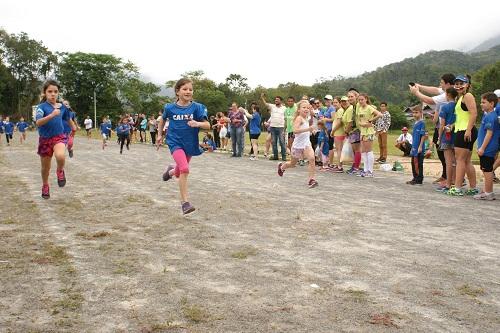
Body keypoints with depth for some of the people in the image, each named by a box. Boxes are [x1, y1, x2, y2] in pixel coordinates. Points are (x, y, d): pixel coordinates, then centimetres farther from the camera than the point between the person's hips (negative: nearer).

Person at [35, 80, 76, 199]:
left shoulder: (62, 107, 0)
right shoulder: (42, 106, -11)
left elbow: (68, 118, 21)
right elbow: (38, 122, -27)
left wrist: (73, 127, 36)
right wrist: (52, 115, -38)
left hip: (59, 137, 0)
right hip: (45, 139, 0)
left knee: (60, 156, -32)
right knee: (45, 167, 11)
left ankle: (60, 171, 1)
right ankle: (45, 186, 38)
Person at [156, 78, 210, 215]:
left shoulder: (197, 107, -10)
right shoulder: (170, 108, -6)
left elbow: (207, 125, -16)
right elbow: (163, 119, 15)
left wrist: (197, 123, -34)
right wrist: (159, 134, 17)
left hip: (190, 144, 2)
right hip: (175, 142, -2)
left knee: (180, 172, 18)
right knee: (185, 169, -24)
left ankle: (171, 171, 57)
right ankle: (184, 203, -16)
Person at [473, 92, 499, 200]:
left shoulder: (490, 117, -16)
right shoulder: (487, 114, 15)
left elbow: (489, 133, -20)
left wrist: (482, 148, -20)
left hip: (487, 149, -10)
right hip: (487, 149, 10)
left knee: (487, 170, -4)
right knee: (486, 170, 15)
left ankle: (488, 193, 2)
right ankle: (487, 191, 24)